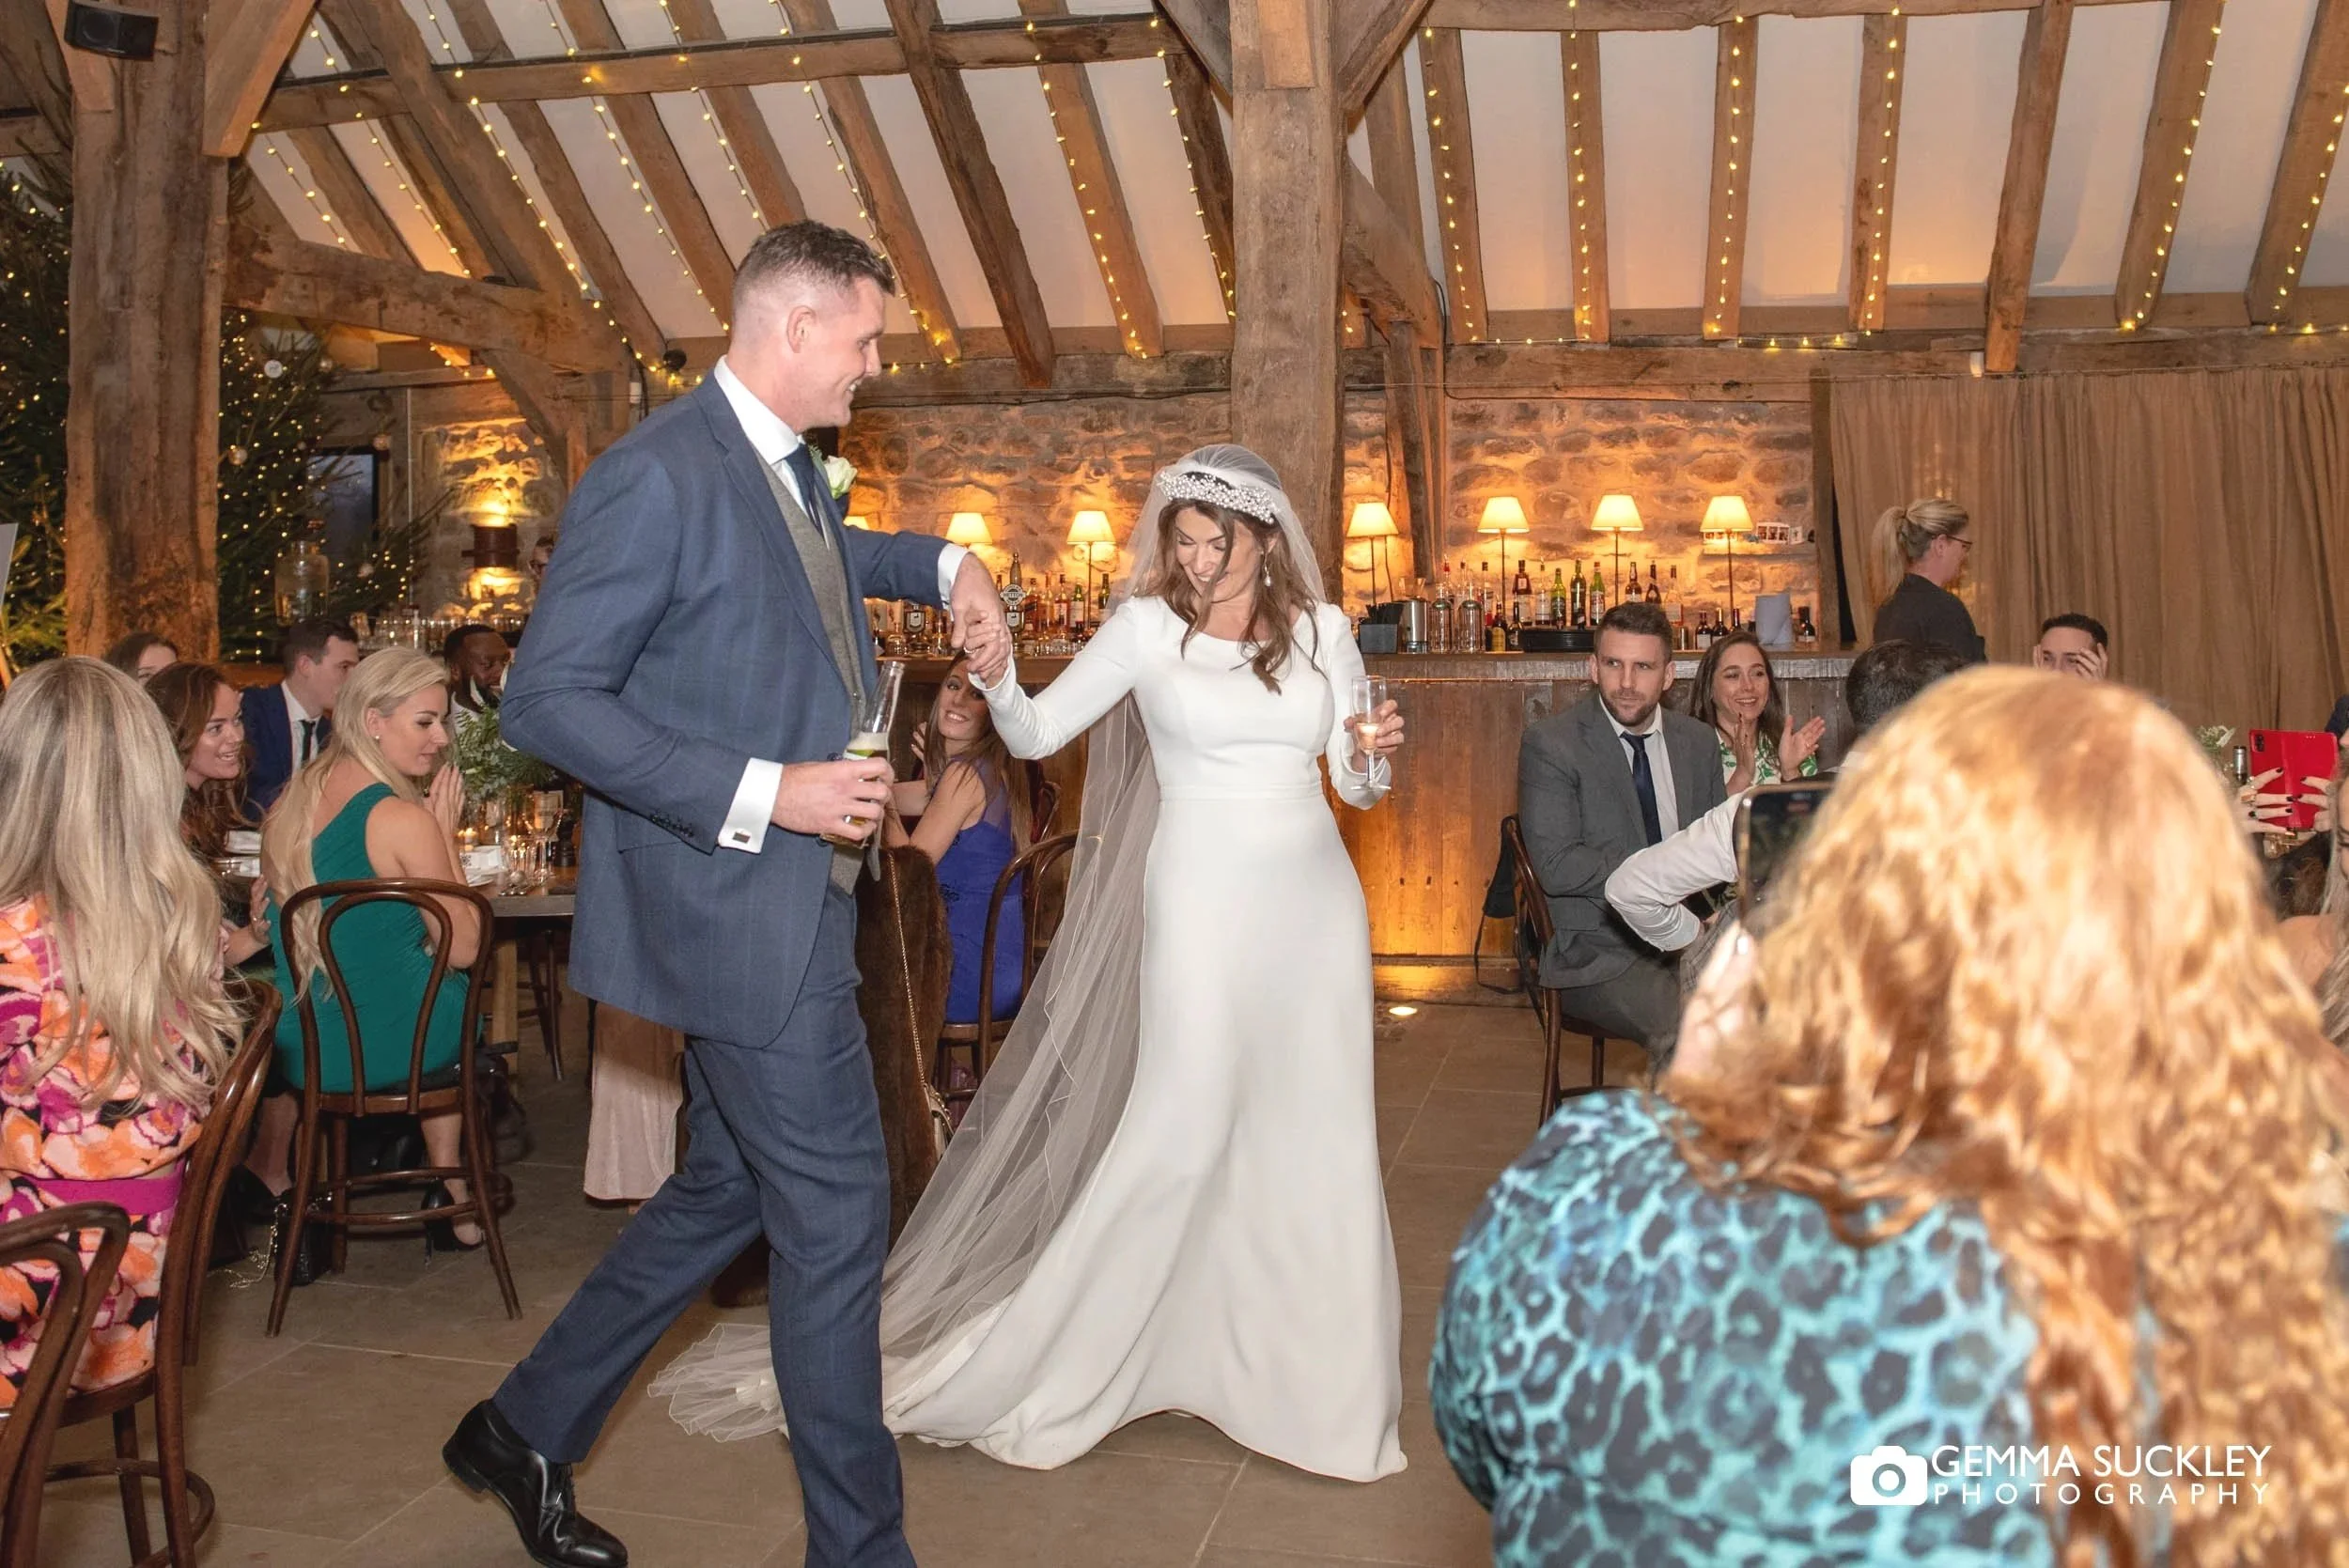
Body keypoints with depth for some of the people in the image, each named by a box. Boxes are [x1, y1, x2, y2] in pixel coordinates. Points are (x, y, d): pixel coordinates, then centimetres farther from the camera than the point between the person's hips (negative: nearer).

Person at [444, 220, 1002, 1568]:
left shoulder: (792, 467, 12)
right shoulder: (658, 475, -17)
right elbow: (549, 698, -19)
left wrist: (943, 564, 16)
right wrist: (765, 791, -23)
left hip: (788, 902, 10)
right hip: (738, 910, -10)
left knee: (728, 1191, 19)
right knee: (836, 1214, 0)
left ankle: (528, 1432, 37)